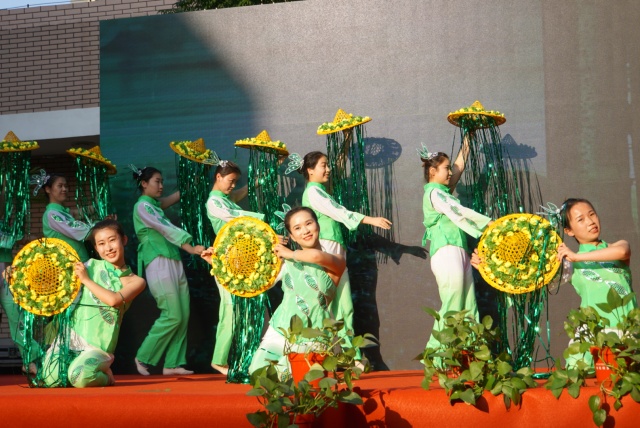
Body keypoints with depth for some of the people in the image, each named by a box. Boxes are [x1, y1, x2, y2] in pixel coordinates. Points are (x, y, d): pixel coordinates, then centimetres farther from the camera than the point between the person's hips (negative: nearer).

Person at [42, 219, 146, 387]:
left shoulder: (135, 281, 4)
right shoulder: (90, 265, 10)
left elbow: (113, 299, -15)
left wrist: (86, 279, -8)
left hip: (98, 346, -2)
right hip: (71, 336, 3)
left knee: (79, 377, -31)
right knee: (51, 379, -21)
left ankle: (104, 374, 4)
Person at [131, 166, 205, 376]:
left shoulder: (155, 204, 20)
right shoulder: (142, 206, -5)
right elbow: (166, 229, -15)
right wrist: (191, 248, -22)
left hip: (174, 263, 9)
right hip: (159, 264, -9)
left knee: (183, 315, 2)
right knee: (173, 315, -12)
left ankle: (172, 363, 4)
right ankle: (143, 357, 1)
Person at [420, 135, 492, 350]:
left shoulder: (443, 191, 20)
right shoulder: (434, 193, -6)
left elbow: (458, 168, 28)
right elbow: (459, 212, -12)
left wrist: (466, 144, 25)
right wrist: (489, 223, -9)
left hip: (459, 253, 10)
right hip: (447, 253, -10)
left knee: (469, 308, 4)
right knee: (452, 310, -11)